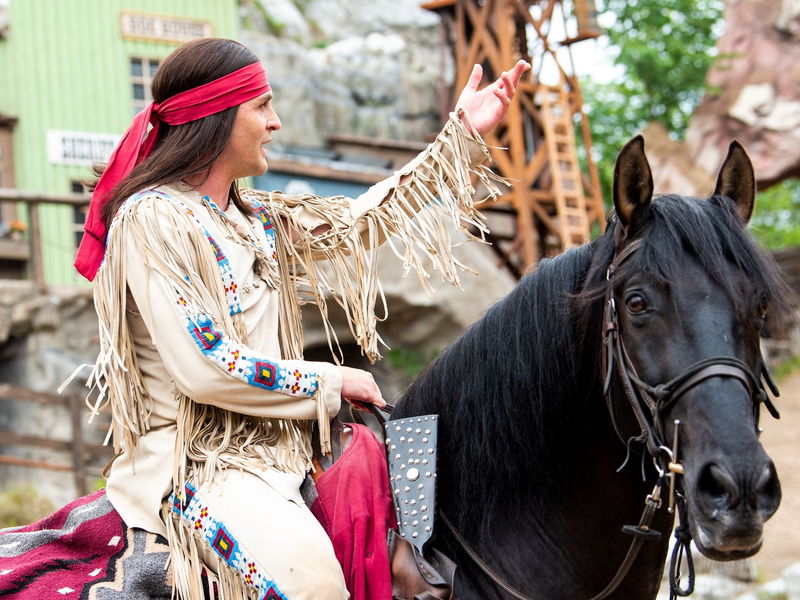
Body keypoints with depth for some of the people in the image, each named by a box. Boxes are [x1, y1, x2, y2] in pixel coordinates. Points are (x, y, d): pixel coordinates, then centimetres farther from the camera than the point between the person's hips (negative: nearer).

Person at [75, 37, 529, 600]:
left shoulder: (258, 219, 13)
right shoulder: (152, 220, -13)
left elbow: (360, 221, 19)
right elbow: (205, 369, -19)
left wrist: (462, 134, 17)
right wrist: (331, 381, -10)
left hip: (271, 446, 9)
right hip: (193, 462, -9)